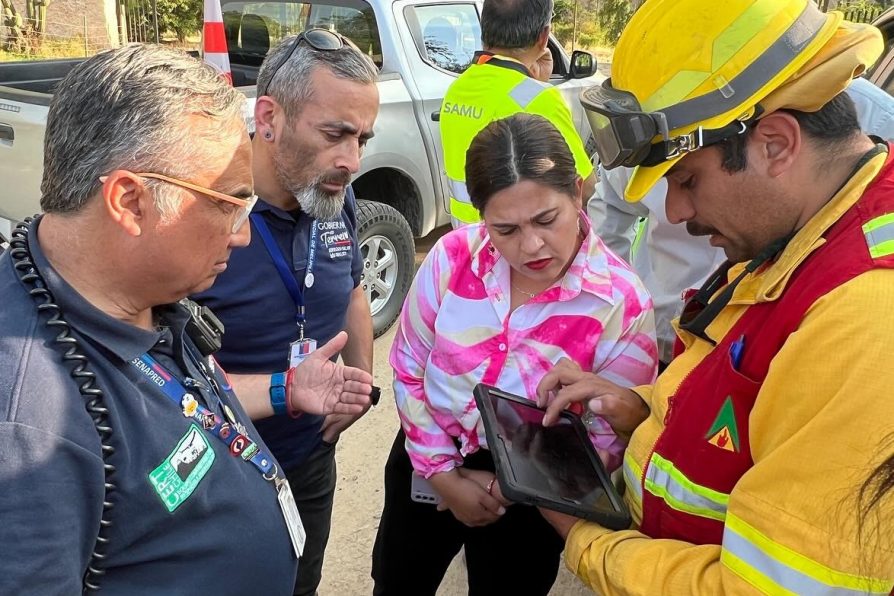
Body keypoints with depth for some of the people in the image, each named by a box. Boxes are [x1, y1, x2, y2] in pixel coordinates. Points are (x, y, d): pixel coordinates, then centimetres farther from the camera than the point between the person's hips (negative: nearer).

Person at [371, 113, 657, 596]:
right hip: (425, 464, 3)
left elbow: (610, 441, -14)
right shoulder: (454, 255, -15)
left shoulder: (622, 303, -22)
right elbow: (408, 368, -5)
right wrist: (442, 473, -8)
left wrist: (507, 490, -17)